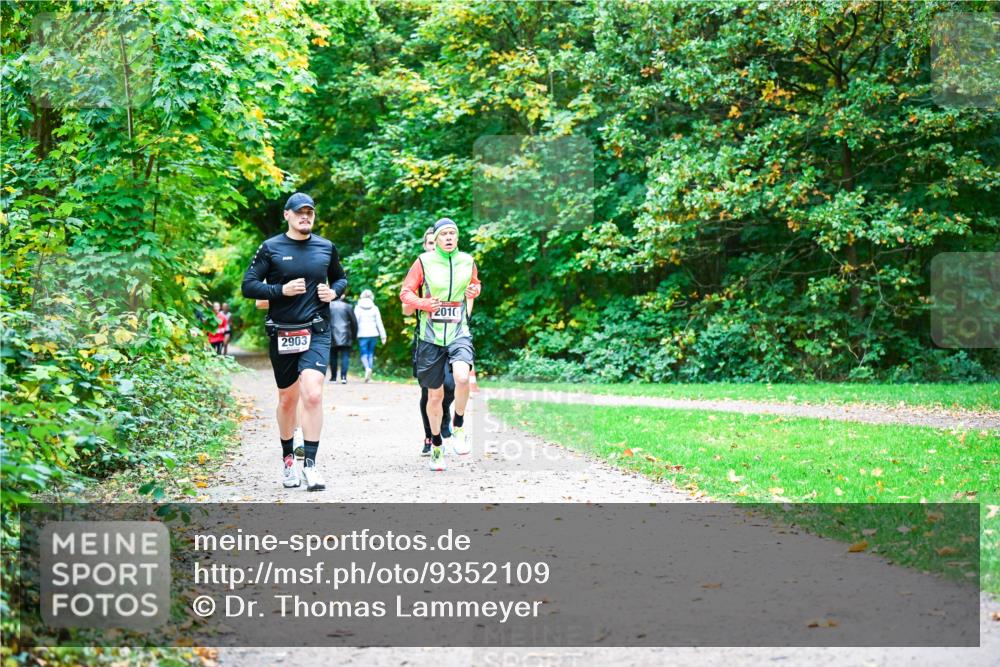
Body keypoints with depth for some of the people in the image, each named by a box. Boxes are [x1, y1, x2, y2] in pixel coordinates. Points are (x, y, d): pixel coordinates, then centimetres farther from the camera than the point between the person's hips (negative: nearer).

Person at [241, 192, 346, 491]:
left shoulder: (326, 248, 8)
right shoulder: (271, 248, 0)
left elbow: (341, 278, 23)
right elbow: (248, 286, -3)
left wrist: (334, 292, 1)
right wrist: (282, 290, -15)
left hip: (316, 332, 0)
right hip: (282, 334, 0)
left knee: (313, 394, -18)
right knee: (287, 399, 11)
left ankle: (310, 463, -15)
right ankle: (288, 458, 30)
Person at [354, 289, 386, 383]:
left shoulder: (358, 308, -1)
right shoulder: (374, 308, 1)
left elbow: (356, 322, -5)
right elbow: (379, 323, 2)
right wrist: (383, 336, 4)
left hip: (362, 334, -2)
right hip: (373, 333, 2)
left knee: (364, 354, 4)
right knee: (371, 354, 11)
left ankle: (367, 368, -24)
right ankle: (369, 376, 8)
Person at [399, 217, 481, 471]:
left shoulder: (467, 261, 7)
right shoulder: (424, 262, -1)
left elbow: (475, 284, 25)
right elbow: (405, 292, 3)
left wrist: (474, 290, 2)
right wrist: (424, 303, -14)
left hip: (459, 333, 1)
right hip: (431, 335, 0)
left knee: (462, 377, -28)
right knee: (435, 395, 8)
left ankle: (458, 428, -6)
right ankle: (436, 445, 27)